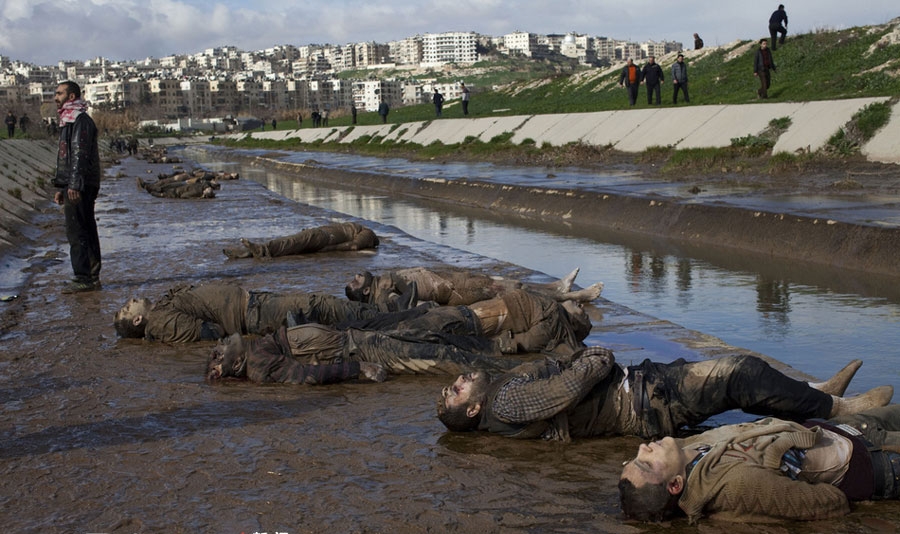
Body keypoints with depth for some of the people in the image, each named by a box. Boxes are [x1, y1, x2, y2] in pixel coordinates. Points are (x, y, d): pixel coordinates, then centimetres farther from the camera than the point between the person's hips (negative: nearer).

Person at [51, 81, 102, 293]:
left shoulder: (80, 120, -11)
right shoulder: (68, 120, 22)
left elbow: (80, 154, -19)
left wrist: (74, 185, -25)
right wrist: (61, 188, 24)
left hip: (78, 187, -10)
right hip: (72, 186, 10)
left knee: (76, 232, -10)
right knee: (86, 232, 11)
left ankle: (83, 278, -9)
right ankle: (92, 277, 15)